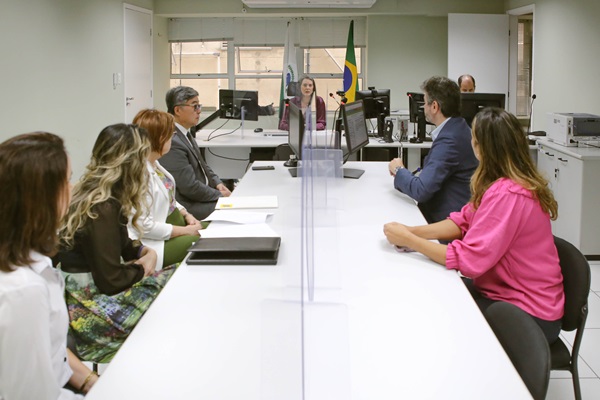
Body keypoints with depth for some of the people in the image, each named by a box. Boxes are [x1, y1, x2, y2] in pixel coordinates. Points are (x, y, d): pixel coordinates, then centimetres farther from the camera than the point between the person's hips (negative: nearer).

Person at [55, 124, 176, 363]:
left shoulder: (90, 194, 5)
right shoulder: (101, 210, -23)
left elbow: (121, 245, 19)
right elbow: (111, 280, -23)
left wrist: (146, 252, 0)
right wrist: (142, 268, -5)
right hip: (90, 309, -9)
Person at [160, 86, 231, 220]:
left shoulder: (185, 134, 8)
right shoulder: (172, 142, -24)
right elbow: (190, 187, -23)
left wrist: (217, 183, 4)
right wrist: (219, 194, -12)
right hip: (188, 206, -10)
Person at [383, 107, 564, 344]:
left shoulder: (506, 195, -28)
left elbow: (468, 259, -29)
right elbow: (463, 221, 7)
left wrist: (408, 240, -20)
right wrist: (412, 231, -7)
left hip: (528, 315, -9)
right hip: (505, 291, 9)